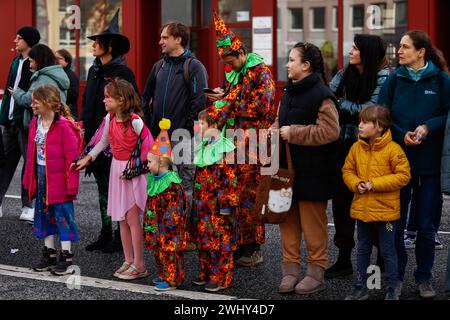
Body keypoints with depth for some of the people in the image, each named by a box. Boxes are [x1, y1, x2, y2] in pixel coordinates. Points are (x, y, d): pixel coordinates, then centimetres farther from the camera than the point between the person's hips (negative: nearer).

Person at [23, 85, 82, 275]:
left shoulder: (64, 126, -17)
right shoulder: (35, 123, 7)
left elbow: (72, 157, -16)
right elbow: (32, 154, 13)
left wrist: (71, 184, -17)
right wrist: (29, 179, 12)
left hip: (58, 180, -8)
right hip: (41, 177, 8)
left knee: (63, 216, 0)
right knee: (44, 215, 14)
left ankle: (67, 258, 8)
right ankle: (49, 255, 26)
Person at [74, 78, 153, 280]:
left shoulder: (134, 121, -19)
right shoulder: (110, 119, 3)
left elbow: (149, 146, -14)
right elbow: (103, 141, 18)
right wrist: (87, 158, 12)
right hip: (117, 168, 7)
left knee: (132, 218, -6)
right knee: (122, 219, 10)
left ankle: (139, 265, 1)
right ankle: (129, 261, 19)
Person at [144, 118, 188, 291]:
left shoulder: (172, 182, -19)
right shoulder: (154, 180, 10)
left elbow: (175, 205, -20)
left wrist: (167, 225, -21)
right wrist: (149, 224, 17)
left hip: (169, 228, -10)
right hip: (156, 225, 10)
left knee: (169, 251, -4)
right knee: (158, 250, 17)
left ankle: (172, 279, 2)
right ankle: (164, 275, 29)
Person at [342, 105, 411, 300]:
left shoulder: (393, 149, -14)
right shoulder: (356, 148, 2)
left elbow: (403, 176, -15)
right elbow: (347, 170, 12)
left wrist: (374, 184, -19)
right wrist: (356, 184, -9)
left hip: (385, 210, -5)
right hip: (362, 209, 5)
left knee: (388, 251, 5)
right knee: (363, 250, 15)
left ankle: (392, 290, 17)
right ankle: (361, 288, 26)